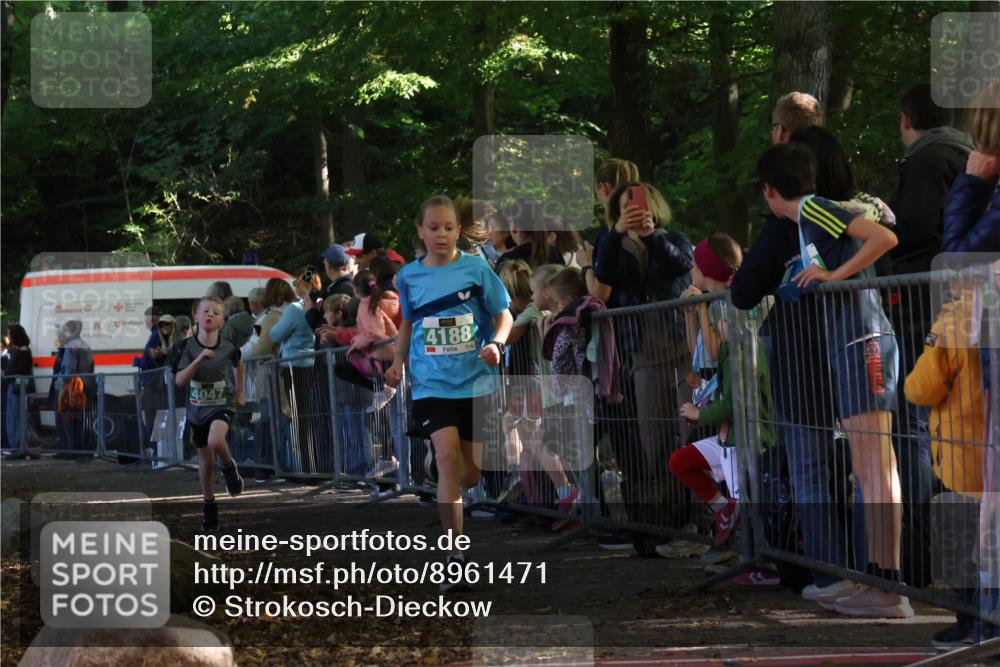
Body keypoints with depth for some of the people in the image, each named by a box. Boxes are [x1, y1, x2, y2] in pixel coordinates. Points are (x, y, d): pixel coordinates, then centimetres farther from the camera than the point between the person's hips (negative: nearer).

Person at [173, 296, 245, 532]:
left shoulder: (228, 347, -10)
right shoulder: (189, 347, -10)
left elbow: (239, 364, 13)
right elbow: (180, 380, -18)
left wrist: (240, 393, 17)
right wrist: (198, 360, -29)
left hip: (222, 405, -2)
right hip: (198, 408, 2)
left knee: (215, 441, -33)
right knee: (206, 461, 12)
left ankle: (229, 467, -1)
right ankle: (209, 507, 29)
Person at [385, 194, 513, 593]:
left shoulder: (476, 269, -2)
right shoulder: (409, 276, 4)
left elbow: (503, 315, 1)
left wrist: (496, 343, -18)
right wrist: (399, 361, 6)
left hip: (477, 381, 0)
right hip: (432, 384, 0)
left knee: (470, 474, 6)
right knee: (447, 456, -20)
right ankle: (455, 555, -15)